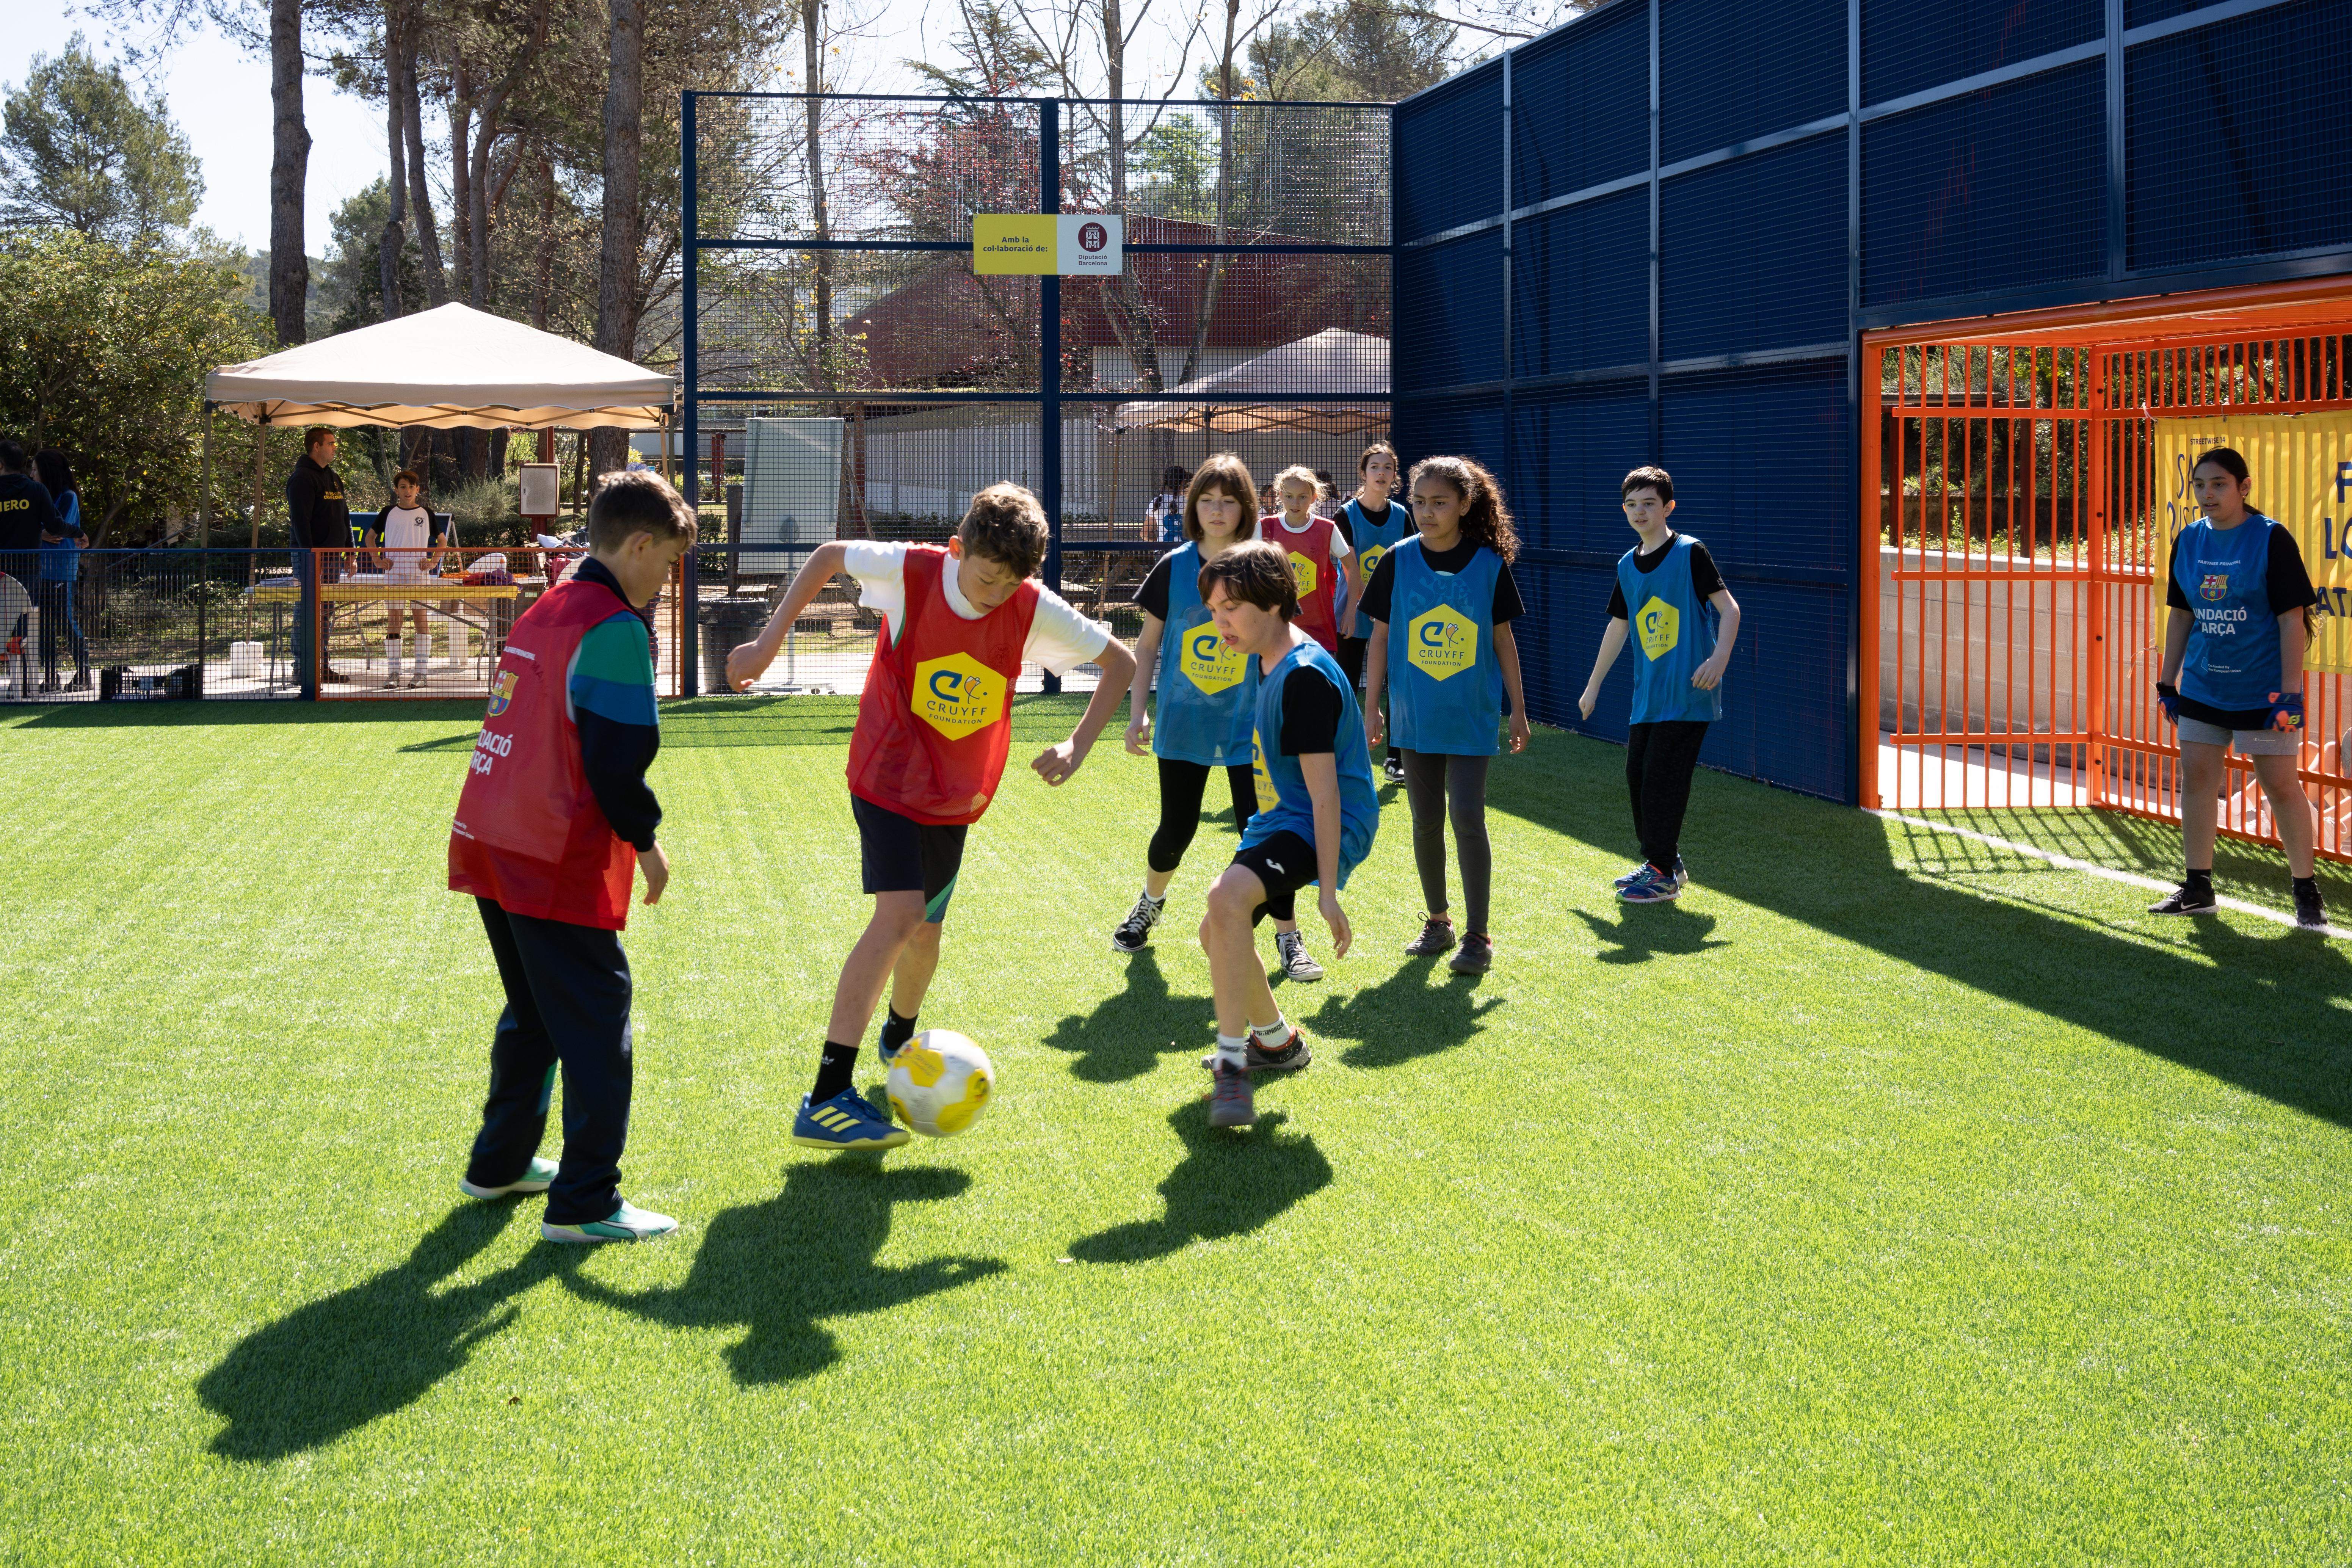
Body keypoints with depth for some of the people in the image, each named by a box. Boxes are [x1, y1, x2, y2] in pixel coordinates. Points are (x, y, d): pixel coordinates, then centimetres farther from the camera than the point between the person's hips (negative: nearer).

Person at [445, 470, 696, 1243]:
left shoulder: (541, 613, 14)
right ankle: (585, 1203, -1)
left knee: (534, 1012, 23)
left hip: (491, 845, 9)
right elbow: (619, 757, -17)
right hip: (559, 862, -9)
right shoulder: (613, 627, -14)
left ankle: (500, 1163, 32)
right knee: (598, 1025, -2)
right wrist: (646, 840, -2)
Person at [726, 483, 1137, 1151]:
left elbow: (1120, 661, -2)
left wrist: (1077, 747, -11)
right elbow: (828, 556, 0)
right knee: (901, 915, -21)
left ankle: (900, 1037, 49)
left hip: (955, 794, 4)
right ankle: (825, 1100, -23)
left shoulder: (1035, 609, -13)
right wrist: (767, 643, -3)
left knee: (926, 929, 15)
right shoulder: (911, 572, -18)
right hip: (888, 776, -4)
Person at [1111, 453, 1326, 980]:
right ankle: (1150, 903, 38)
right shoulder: (1173, 568, -1)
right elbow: (1147, 645, 5)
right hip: (1183, 724, 1)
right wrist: (1138, 713, -3)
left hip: (1249, 725, -1)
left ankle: (1289, 937, 8)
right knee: (1176, 829, 9)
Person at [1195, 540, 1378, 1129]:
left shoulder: (1306, 676, -21)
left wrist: (1328, 890, -25)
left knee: (1228, 898, -33)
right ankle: (1277, 1042, 40)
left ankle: (1232, 1066, -27)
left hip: (1329, 829, -11)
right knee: (1217, 931, 17)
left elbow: (1324, 793, -24)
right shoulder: (1268, 661, 9)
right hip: (1279, 820, 11)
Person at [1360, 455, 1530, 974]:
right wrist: (1371, 709, 2)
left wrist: (1518, 709, 6)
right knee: (1426, 822, 10)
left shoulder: (1490, 564, -3)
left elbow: (1503, 639, 5)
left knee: (1468, 818, -8)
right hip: (1416, 716, 2)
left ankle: (1478, 934, 1)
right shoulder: (1399, 561, -1)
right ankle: (1437, 922, 26)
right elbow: (1380, 638, 4)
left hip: (1472, 717, -2)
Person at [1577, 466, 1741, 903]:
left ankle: (1665, 875, -1)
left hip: (1687, 693, -7)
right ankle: (1660, 861, 24)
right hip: (1648, 694, 7)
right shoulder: (1628, 565, 12)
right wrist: (1594, 684, 26)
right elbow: (1618, 627, 22)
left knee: (1663, 779, -9)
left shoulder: (1690, 553, -7)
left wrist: (1720, 657, -26)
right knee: (1637, 774, 9)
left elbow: (1729, 608, -10)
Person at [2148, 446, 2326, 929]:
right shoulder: (2189, 541, 5)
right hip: (2203, 686, 6)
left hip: (2263, 690, -6)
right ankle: (2197, 889, 16)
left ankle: (2306, 893, 12)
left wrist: (2291, 691, -18)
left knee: (2281, 785, -1)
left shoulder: (2271, 540, -11)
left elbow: (2293, 619, -12)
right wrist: (2167, 682, 12)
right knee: (2196, 778, 6)